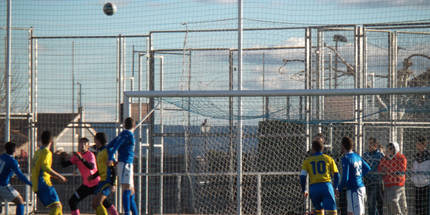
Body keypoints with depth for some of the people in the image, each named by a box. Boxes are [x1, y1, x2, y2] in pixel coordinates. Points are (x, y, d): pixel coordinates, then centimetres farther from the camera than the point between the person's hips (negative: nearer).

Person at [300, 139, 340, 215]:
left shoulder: (307, 160, 11)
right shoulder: (329, 159, 11)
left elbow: (302, 176, 3)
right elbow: (336, 175, 11)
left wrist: (304, 190, 14)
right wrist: (335, 187, 25)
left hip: (313, 187, 2)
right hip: (326, 186, -2)